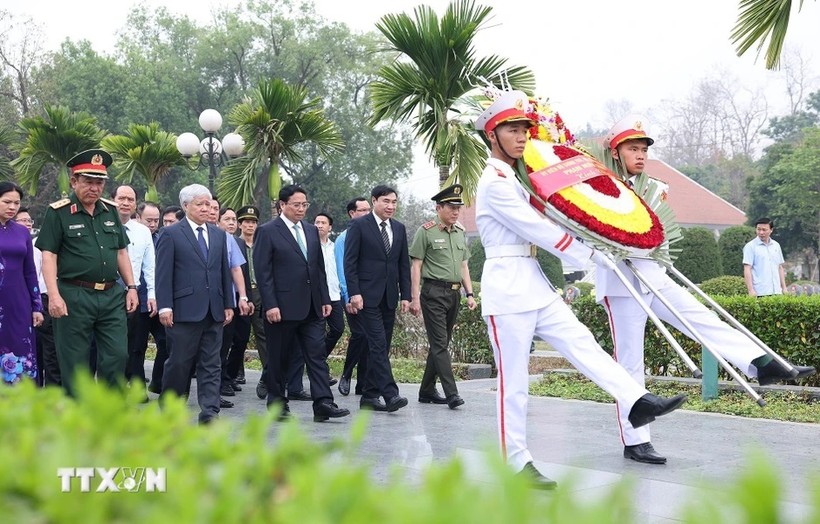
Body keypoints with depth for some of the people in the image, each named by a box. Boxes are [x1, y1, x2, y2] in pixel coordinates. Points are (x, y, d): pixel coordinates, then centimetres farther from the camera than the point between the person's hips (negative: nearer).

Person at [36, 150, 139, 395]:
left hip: (112, 295, 5)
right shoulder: (58, 212, -4)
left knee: (117, 356, 1)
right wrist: (54, 296, -18)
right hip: (74, 297, -5)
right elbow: (48, 256, -8)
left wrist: (131, 287, 10)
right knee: (75, 364, 2)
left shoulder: (110, 210, 12)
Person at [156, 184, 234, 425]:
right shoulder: (171, 234, -1)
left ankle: (210, 413, 2)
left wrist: (228, 304, 12)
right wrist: (165, 306, -12)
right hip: (185, 310, -5)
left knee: (211, 365, 2)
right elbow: (163, 274, -5)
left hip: (213, 312, 5)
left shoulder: (219, 235, 15)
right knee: (179, 362, 2)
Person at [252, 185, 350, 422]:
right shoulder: (268, 232, -5)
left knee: (317, 355, -3)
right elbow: (263, 272, -9)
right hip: (282, 307, -5)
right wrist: (270, 305, -16)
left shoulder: (311, 231, 14)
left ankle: (323, 404, -6)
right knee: (278, 358, 5)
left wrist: (325, 299, 10)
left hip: (311, 307, 5)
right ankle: (277, 403, 17)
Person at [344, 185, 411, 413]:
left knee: (380, 347, 7)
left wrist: (406, 295, 8)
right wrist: (354, 293, -14)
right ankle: (390, 394, -18)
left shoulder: (399, 228, 13)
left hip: (389, 297, 6)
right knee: (378, 345, -13)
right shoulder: (359, 225, -3)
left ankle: (369, 396, 13)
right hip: (367, 296, -6)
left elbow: (404, 264, 15)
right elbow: (350, 261, -6)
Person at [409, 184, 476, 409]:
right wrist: (415, 298, -12)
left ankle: (427, 391, 20)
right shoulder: (426, 231, -5)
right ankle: (451, 393, -15)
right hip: (433, 293, -7)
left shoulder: (460, 232, 14)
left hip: (454, 294, 7)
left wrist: (469, 293, 11)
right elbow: (416, 266, -6)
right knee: (440, 344, -10)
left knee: (440, 344, 11)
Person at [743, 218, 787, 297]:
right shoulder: (750, 246, -2)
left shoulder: (776, 245, 14)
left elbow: (780, 268, 20)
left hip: (776, 291, 5)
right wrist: (751, 290, -15)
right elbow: (747, 269, -7)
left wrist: (784, 288, 14)